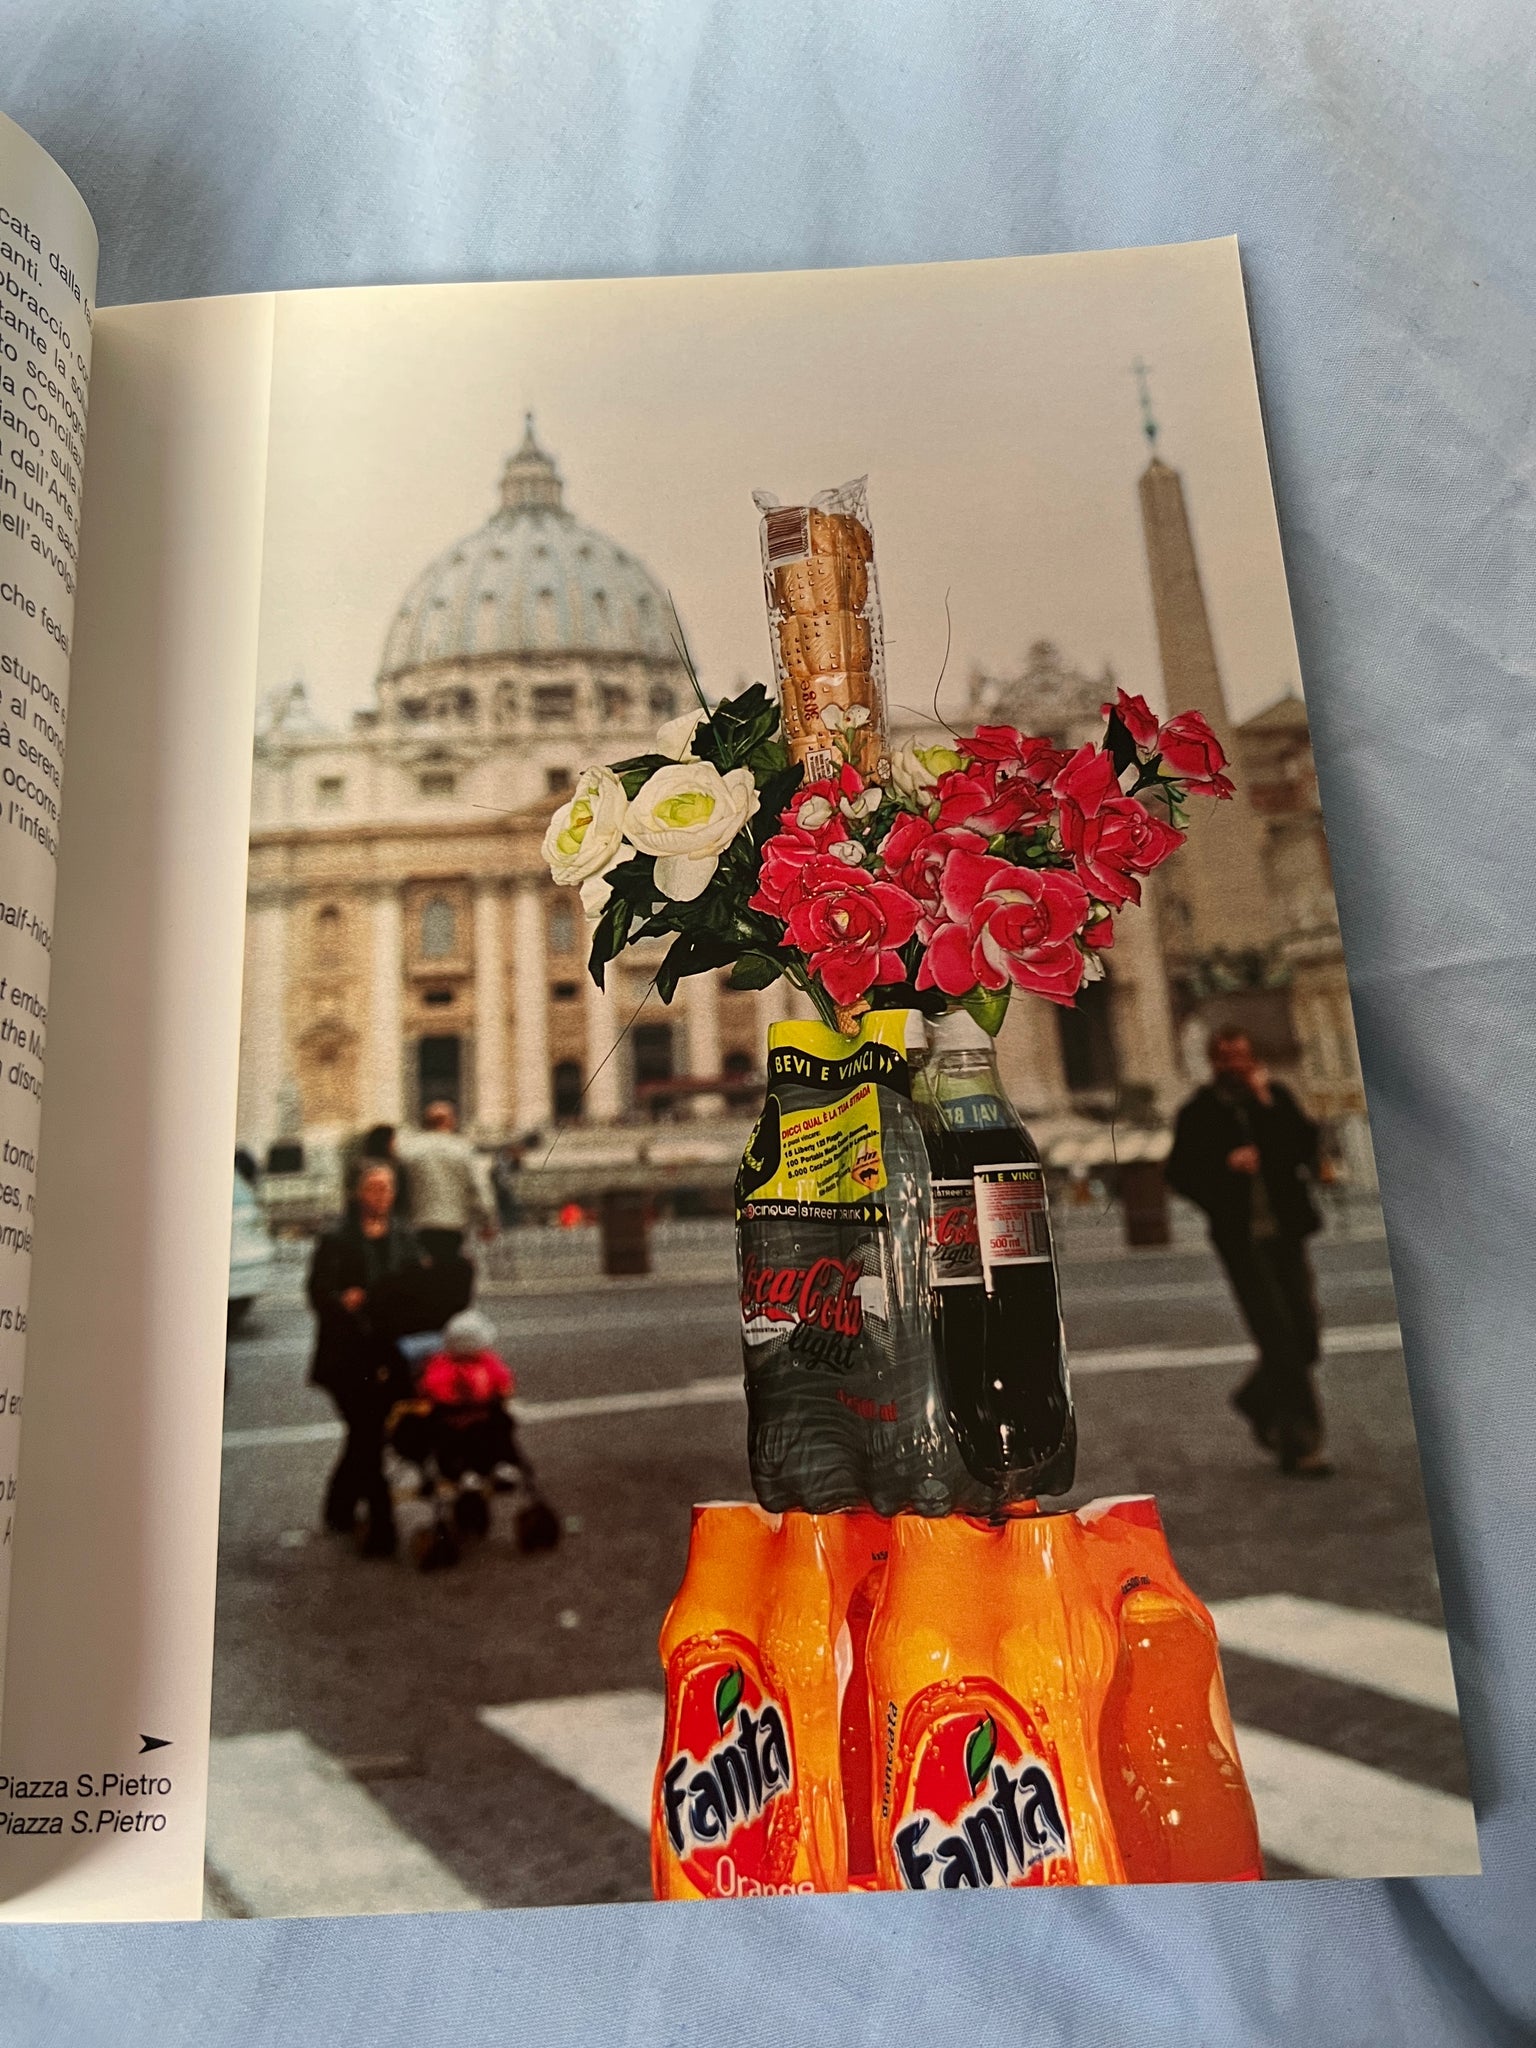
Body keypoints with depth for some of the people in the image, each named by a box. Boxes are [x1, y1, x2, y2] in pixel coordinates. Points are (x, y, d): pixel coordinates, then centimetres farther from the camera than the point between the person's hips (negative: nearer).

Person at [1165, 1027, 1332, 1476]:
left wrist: (1267, 1103, -12)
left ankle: (1259, 1402, 34)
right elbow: (1179, 1172, -2)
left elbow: (1306, 1145, -5)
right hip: (1242, 1241, -4)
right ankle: (1301, 1443, 1)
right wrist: (1226, 1165, -16)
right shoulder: (1199, 1113, -1)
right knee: (1280, 1341, -7)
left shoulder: (1277, 1098, 8)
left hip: (1285, 1233, 4)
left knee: (1304, 1335, 7)